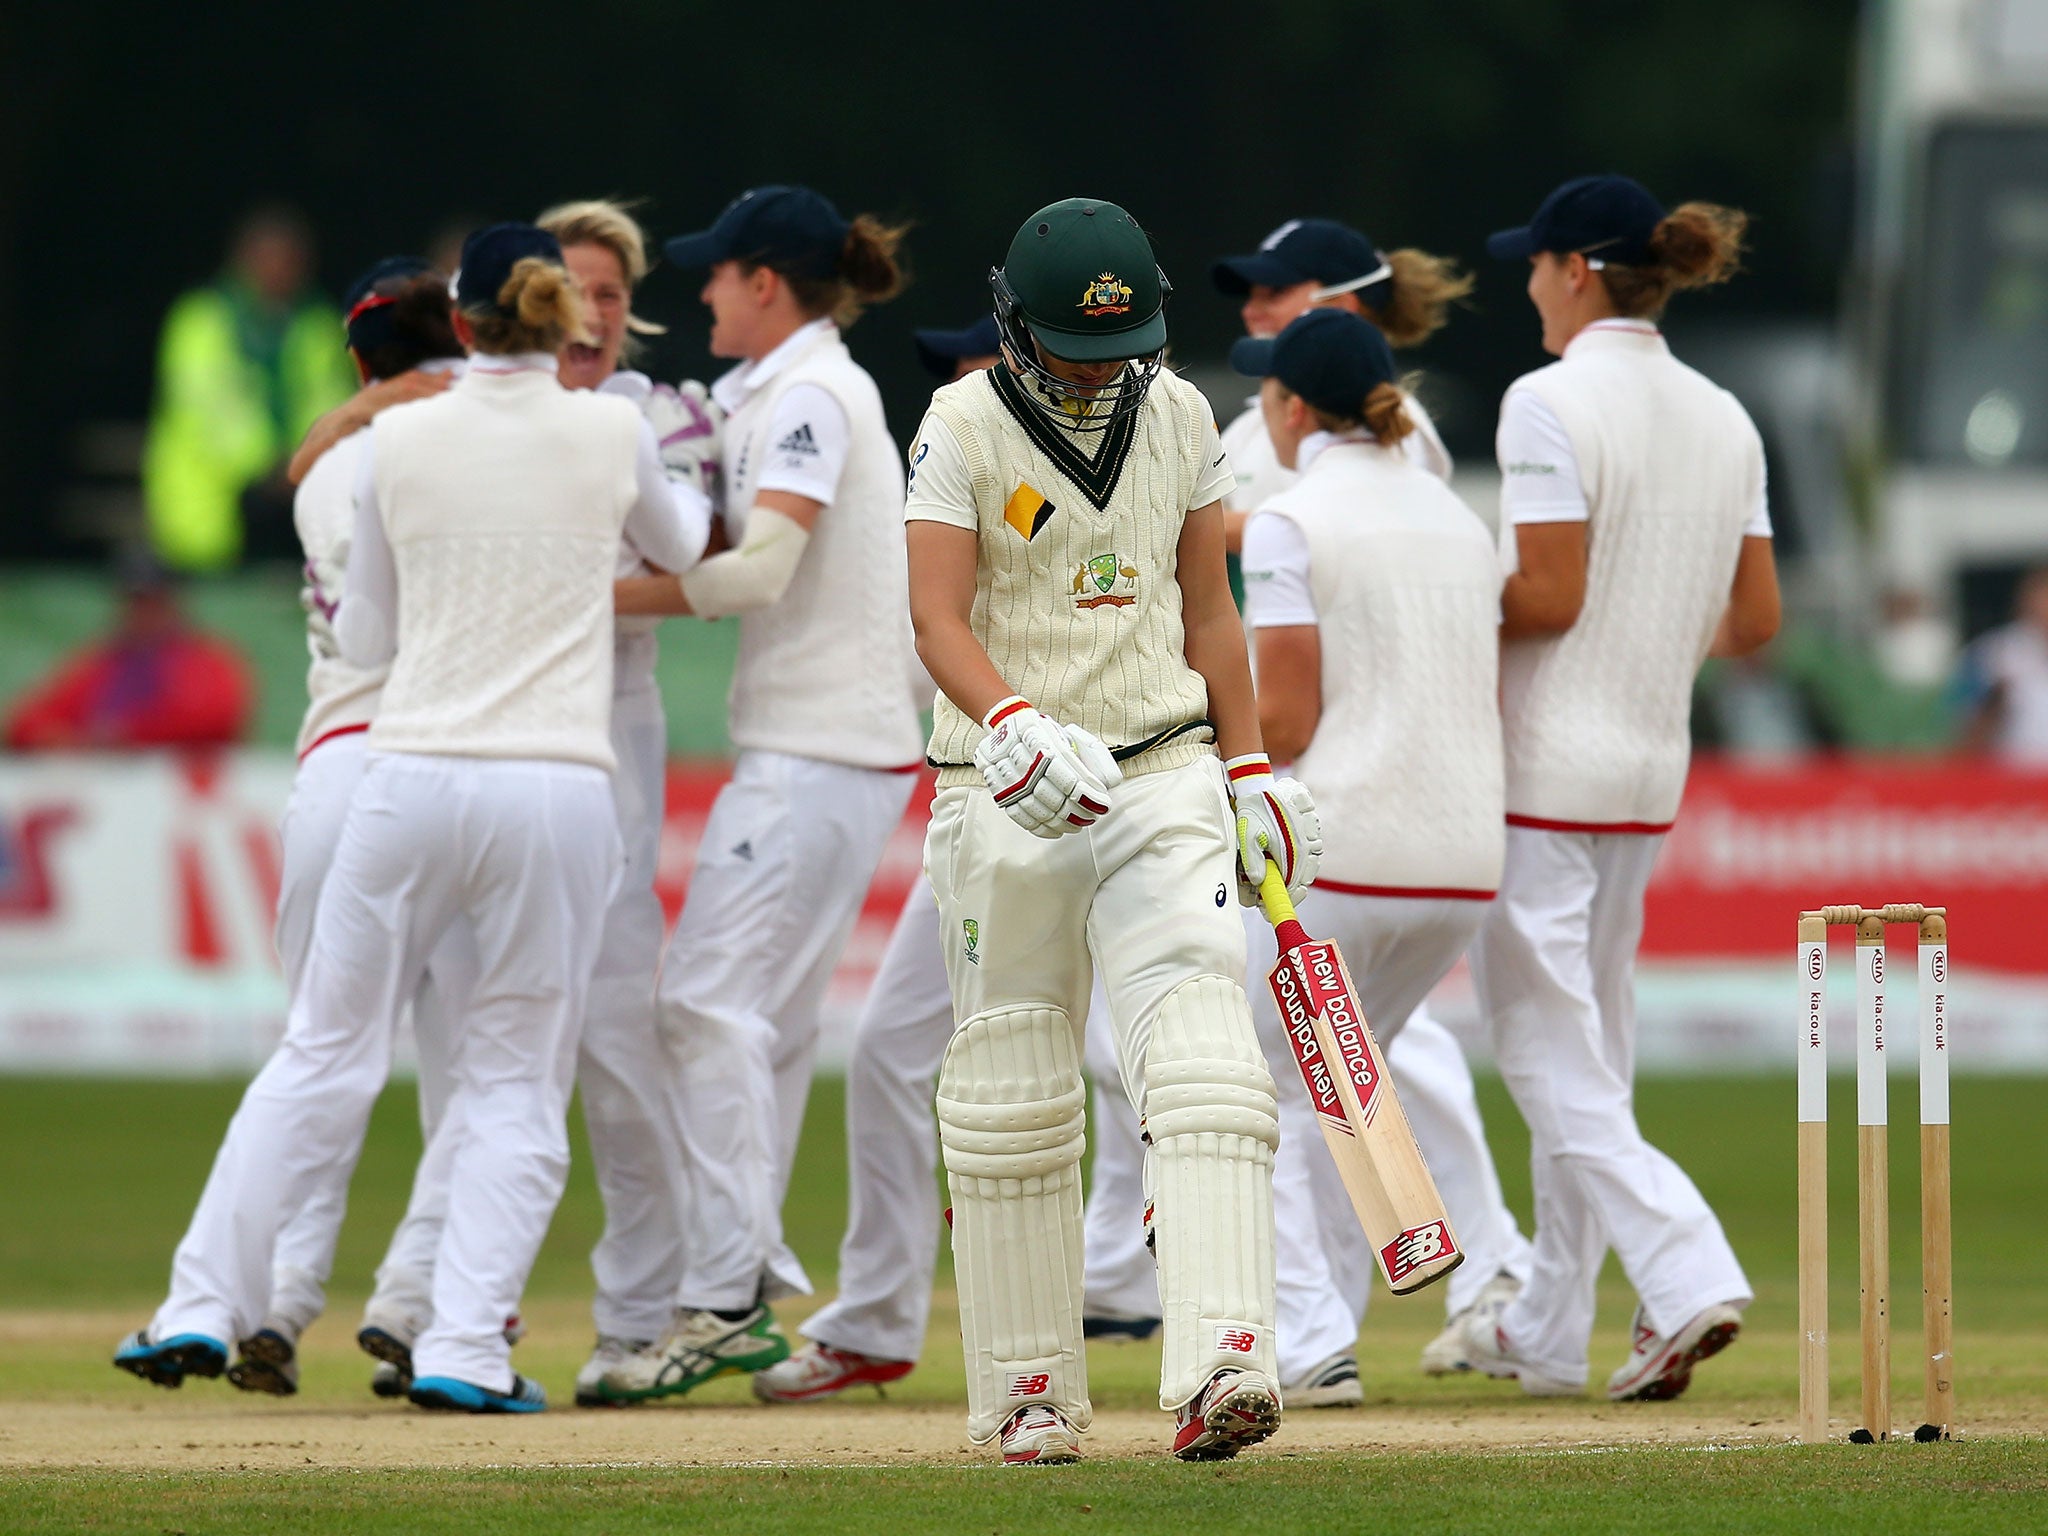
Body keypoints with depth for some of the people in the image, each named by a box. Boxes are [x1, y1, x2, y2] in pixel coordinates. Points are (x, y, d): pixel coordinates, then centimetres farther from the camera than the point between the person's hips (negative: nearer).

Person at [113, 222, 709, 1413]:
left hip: (413, 778, 1)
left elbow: (364, 636, 13)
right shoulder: (613, 434, 1)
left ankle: (204, 1307, 9)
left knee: (326, 1050, 11)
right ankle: (467, 1347, -4)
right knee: (518, 1080, 7)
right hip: (559, 786, -1)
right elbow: (684, 554, 23)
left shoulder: (402, 440, 3)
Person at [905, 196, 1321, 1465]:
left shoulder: (1179, 419, 8)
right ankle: (1031, 1395, 13)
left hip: (1164, 778, 2)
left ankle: (1220, 1365, -26)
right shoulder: (965, 430, -5)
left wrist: (1250, 766, 12)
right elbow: (938, 612, -15)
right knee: (1011, 1094, 4)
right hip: (1008, 794, -2)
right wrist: (1009, 722, -33)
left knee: (1202, 1058, -15)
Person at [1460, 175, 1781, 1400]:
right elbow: (1757, 620, 8)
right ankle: (1550, 1334, 22)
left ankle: (1688, 1277, -23)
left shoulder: (1552, 402, -13)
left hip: (1542, 761, -8)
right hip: (1653, 769, 8)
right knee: (1592, 1052, 16)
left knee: (1552, 1058, -5)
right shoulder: (1724, 421, 8)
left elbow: (1546, 596, -19)